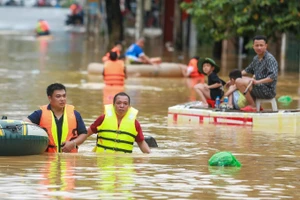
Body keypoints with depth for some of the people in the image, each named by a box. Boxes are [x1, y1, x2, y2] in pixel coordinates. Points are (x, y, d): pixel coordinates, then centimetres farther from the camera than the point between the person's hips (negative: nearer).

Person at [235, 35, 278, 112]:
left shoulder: (270, 59, -15)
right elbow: (248, 70, 30)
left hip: (268, 90, -10)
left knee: (239, 82, -18)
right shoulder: (256, 58, 12)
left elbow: (273, 76, -28)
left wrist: (258, 81, -32)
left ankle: (252, 106, -9)